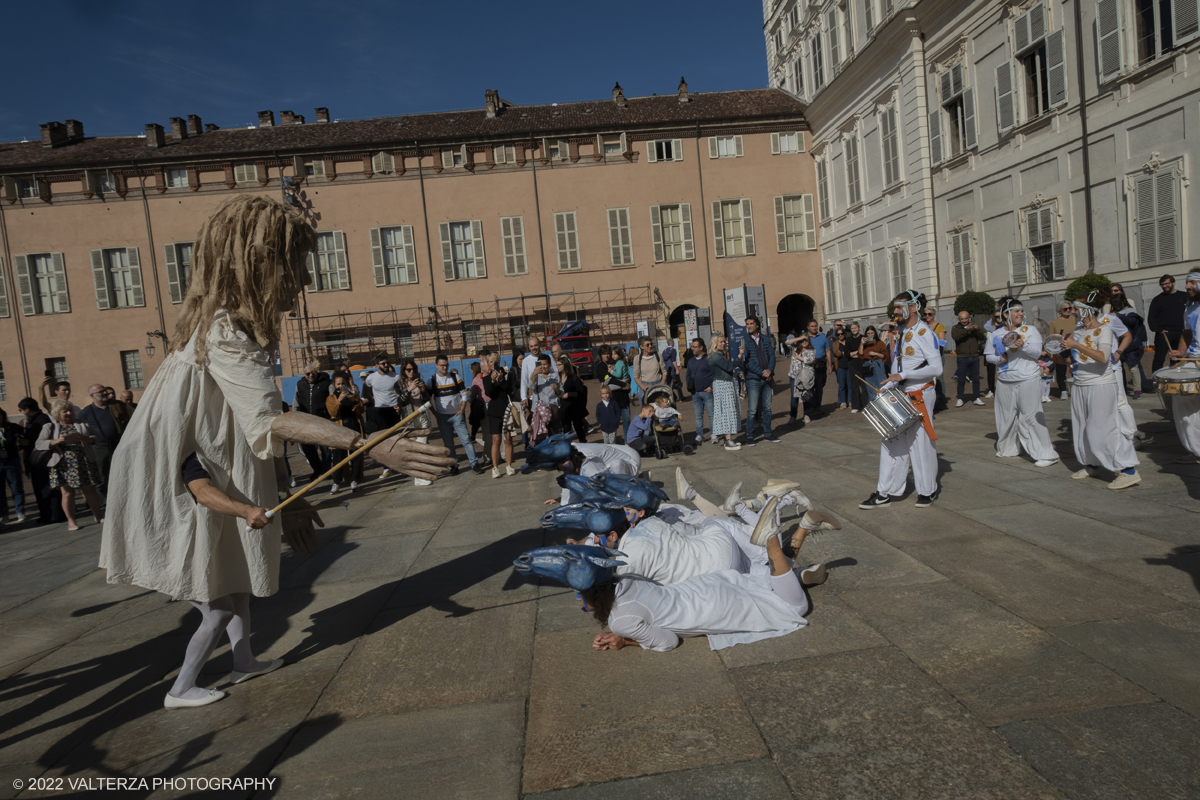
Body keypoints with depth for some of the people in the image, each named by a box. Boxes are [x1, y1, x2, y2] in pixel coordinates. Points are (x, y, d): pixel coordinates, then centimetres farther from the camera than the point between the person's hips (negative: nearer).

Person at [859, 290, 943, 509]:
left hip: (920, 395, -8)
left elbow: (936, 368, -19)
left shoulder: (923, 333, -13)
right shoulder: (900, 332, 11)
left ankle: (928, 491, 20)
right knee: (892, 443, 7)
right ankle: (884, 493, 11)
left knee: (921, 443, 2)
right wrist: (886, 388, 6)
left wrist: (903, 376, -21)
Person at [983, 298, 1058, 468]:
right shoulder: (995, 334, 6)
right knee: (1007, 416, 10)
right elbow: (988, 356, 11)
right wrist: (999, 358, -9)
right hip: (1005, 382, 4)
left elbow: (1037, 352, -7)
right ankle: (1008, 448, 28)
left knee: (1030, 417, -7)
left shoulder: (1030, 330, 0)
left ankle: (1045, 454, -2)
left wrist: (1023, 345, -25)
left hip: (1028, 380, -4)